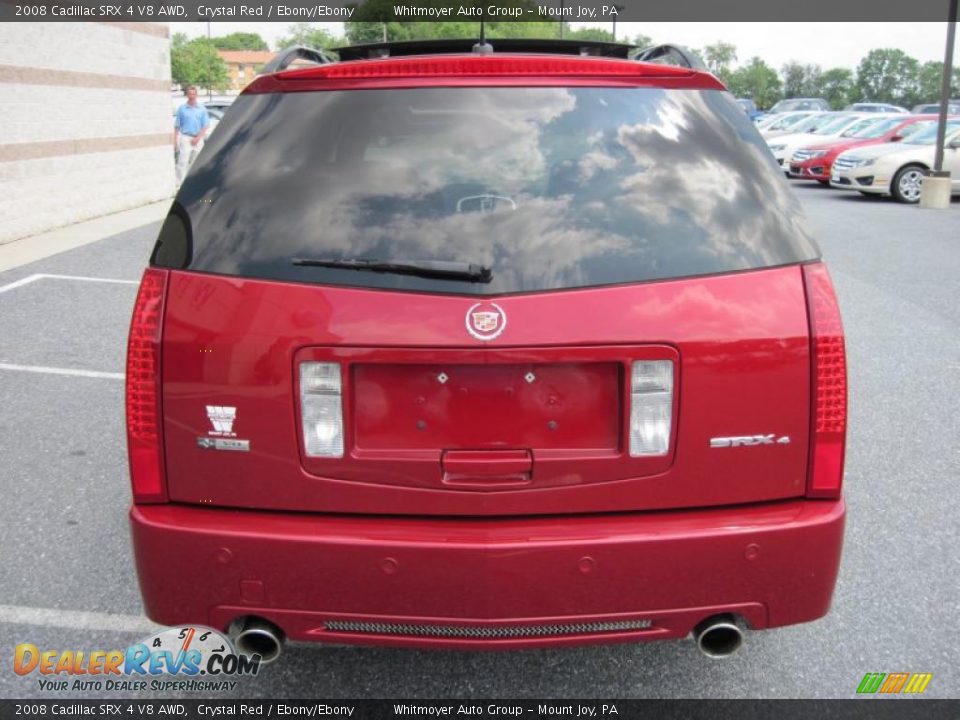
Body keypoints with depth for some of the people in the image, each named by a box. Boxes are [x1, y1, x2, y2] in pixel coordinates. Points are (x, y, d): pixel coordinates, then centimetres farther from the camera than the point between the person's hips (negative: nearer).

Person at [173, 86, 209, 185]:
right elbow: (177, 126, 4)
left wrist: (198, 138, -9)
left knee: (195, 163, 9)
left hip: (198, 139, 2)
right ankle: (179, 183, -10)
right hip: (185, 138, -2)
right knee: (182, 162, -9)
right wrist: (175, 140, -4)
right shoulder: (181, 108, 4)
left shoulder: (202, 109, 6)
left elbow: (205, 125, 3)